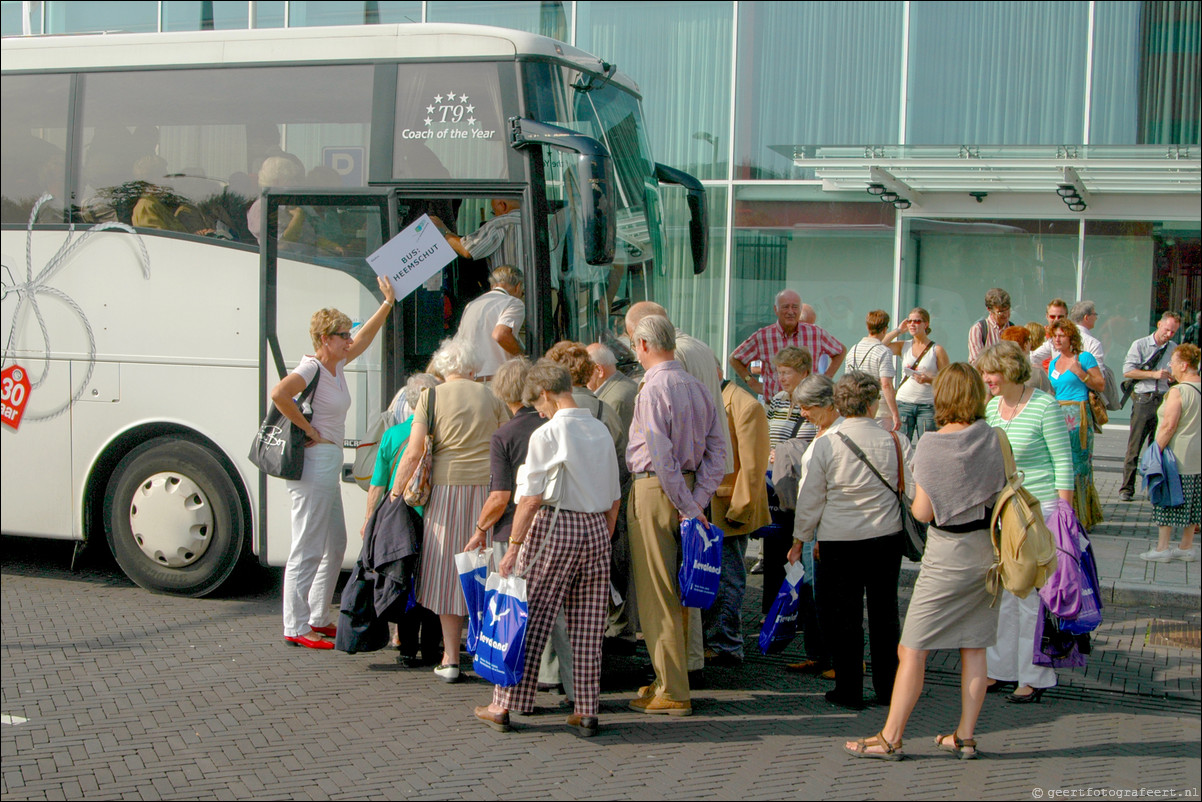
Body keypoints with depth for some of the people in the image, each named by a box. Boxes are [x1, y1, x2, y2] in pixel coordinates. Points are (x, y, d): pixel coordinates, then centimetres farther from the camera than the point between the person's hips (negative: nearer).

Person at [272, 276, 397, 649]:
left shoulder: (337, 364, 12)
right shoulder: (312, 367, -14)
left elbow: (365, 335, 28)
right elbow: (279, 393, -32)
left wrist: (388, 301, 31)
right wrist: (308, 429, -23)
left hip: (330, 463, 10)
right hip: (314, 463, -10)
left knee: (335, 545, 16)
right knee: (307, 549, -5)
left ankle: (318, 619, 25)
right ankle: (296, 627, 2)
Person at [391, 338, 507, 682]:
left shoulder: (431, 396, 2)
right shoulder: (490, 396, 8)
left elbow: (414, 452, -5)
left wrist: (396, 492, 2)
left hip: (448, 487, -1)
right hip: (489, 486, 2)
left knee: (448, 568, 4)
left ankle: (450, 659, 4)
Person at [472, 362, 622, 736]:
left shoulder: (547, 434, -9)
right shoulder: (602, 431, 10)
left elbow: (531, 498, -12)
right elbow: (614, 499, 14)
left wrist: (514, 545, -7)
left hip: (554, 526, -6)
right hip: (596, 528, 6)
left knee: (529, 619, 2)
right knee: (588, 627, 8)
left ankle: (504, 706, 9)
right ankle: (586, 712, 10)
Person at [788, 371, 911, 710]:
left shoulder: (825, 444, -9)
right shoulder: (896, 442, -4)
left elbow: (810, 498, -4)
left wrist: (800, 539, 7)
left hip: (838, 541, -2)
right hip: (887, 537, 2)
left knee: (844, 617, 6)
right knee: (884, 612, 14)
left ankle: (849, 691, 10)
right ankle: (887, 686, 23)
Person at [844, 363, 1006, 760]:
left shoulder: (931, 446, -15)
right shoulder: (994, 438, -4)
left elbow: (923, 512, -13)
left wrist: (912, 500, 7)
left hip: (947, 556, -5)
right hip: (988, 550, 5)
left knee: (912, 650, 1)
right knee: (974, 648, 11)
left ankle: (891, 738, 4)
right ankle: (965, 736, 16)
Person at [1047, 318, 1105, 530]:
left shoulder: (1084, 357, -1)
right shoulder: (1053, 363, 17)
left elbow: (1100, 386, -3)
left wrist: (1080, 373, -14)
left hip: (1078, 416, -6)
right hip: (1057, 415, 6)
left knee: (1076, 463, -5)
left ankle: (1081, 517, 1)